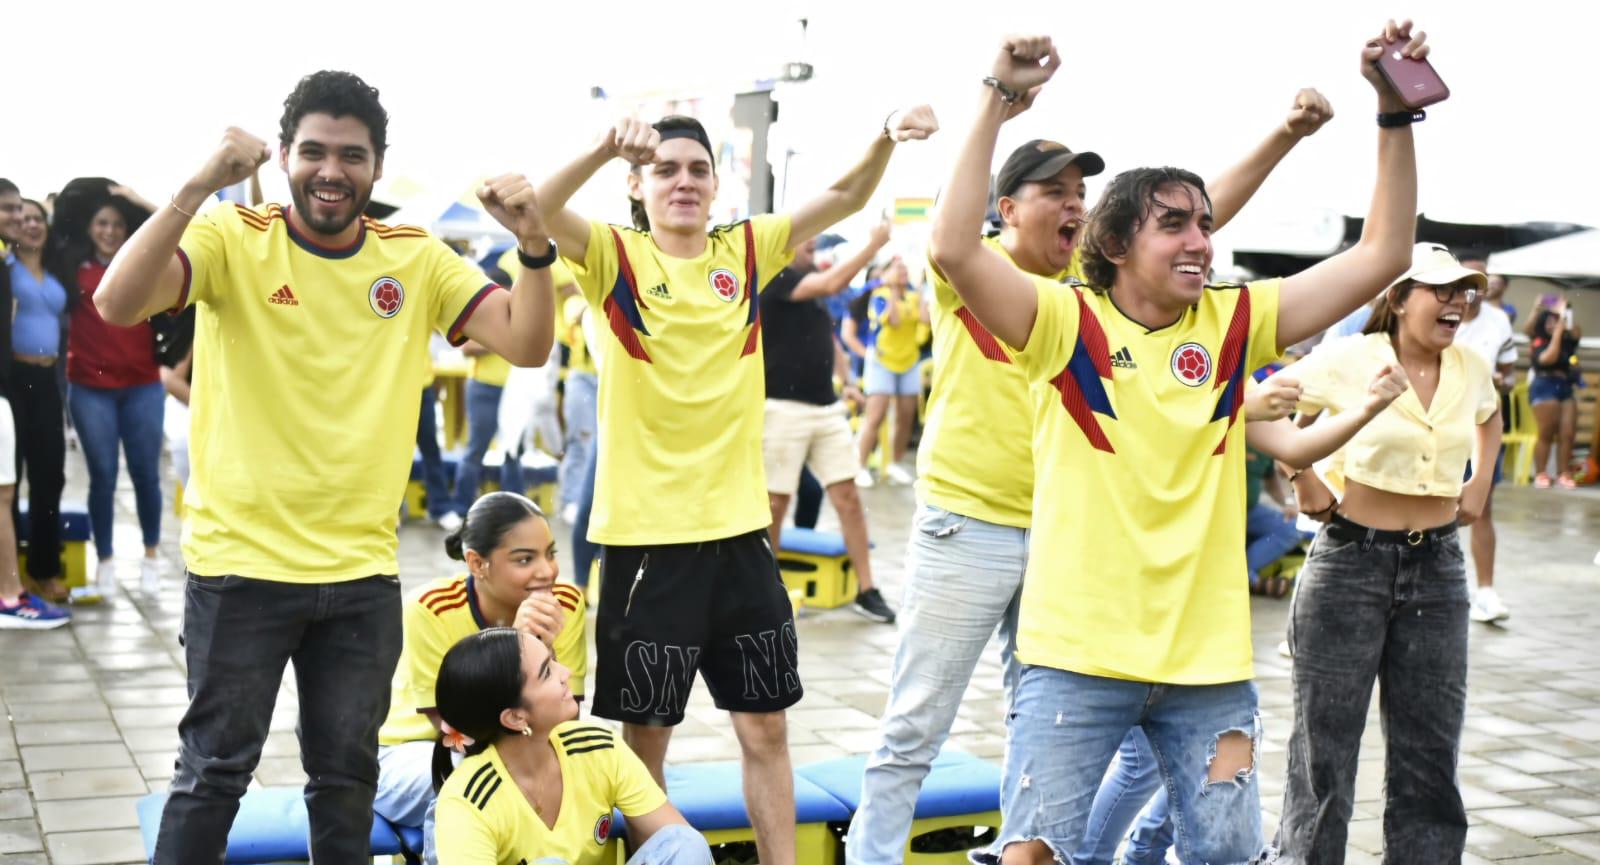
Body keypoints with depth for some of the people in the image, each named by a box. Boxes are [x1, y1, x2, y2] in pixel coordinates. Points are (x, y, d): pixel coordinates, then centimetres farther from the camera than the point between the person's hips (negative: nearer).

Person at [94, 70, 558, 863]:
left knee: (347, 775, 15)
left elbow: (526, 344, -5)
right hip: (240, 560, -3)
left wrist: (534, 245, -22)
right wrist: (199, 187, -32)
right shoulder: (233, 239, -7)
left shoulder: (417, 259, 2)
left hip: (363, 570, 3)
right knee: (213, 771, 6)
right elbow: (117, 304, -22)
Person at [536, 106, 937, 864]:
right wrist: (604, 149, -40)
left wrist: (886, 139, -22)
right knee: (646, 730, 9)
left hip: (739, 530, 4)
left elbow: (844, 198, -3)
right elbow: (535, 212, -22)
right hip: (646, 535, -3)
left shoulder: (748, 251, 5)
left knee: (765, 726, 12)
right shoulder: (613, 257, -5)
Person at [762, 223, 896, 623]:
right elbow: (835, 283, -23)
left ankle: (866, 591, 6)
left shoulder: (812, 284, 16)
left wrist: (847, 380, 13)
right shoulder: (775, 278, -9)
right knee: (775, 503, 0)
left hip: (827, 407, 7)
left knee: (848, 497, 2)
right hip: (784, 408, -7)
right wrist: (876, 243, -19)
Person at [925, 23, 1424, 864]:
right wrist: (998, 101, -22)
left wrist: (1394, 116, -5)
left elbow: (1380, 256, 3)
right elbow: (954, 250, -20)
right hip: (1078, 656, -4)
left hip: (1209, 661, 4)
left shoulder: (1234, 322, 5)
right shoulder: (1066, 321, -5)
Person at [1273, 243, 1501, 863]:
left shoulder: (1471, 370, 4)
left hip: (1437, 570, 5)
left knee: (1430, 754, 9)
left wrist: (1480, 482, 15)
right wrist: (1304, 483, -6)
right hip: (1350, 562, -4)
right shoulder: (1348, 359, -11)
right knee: (1325, 748, 4)